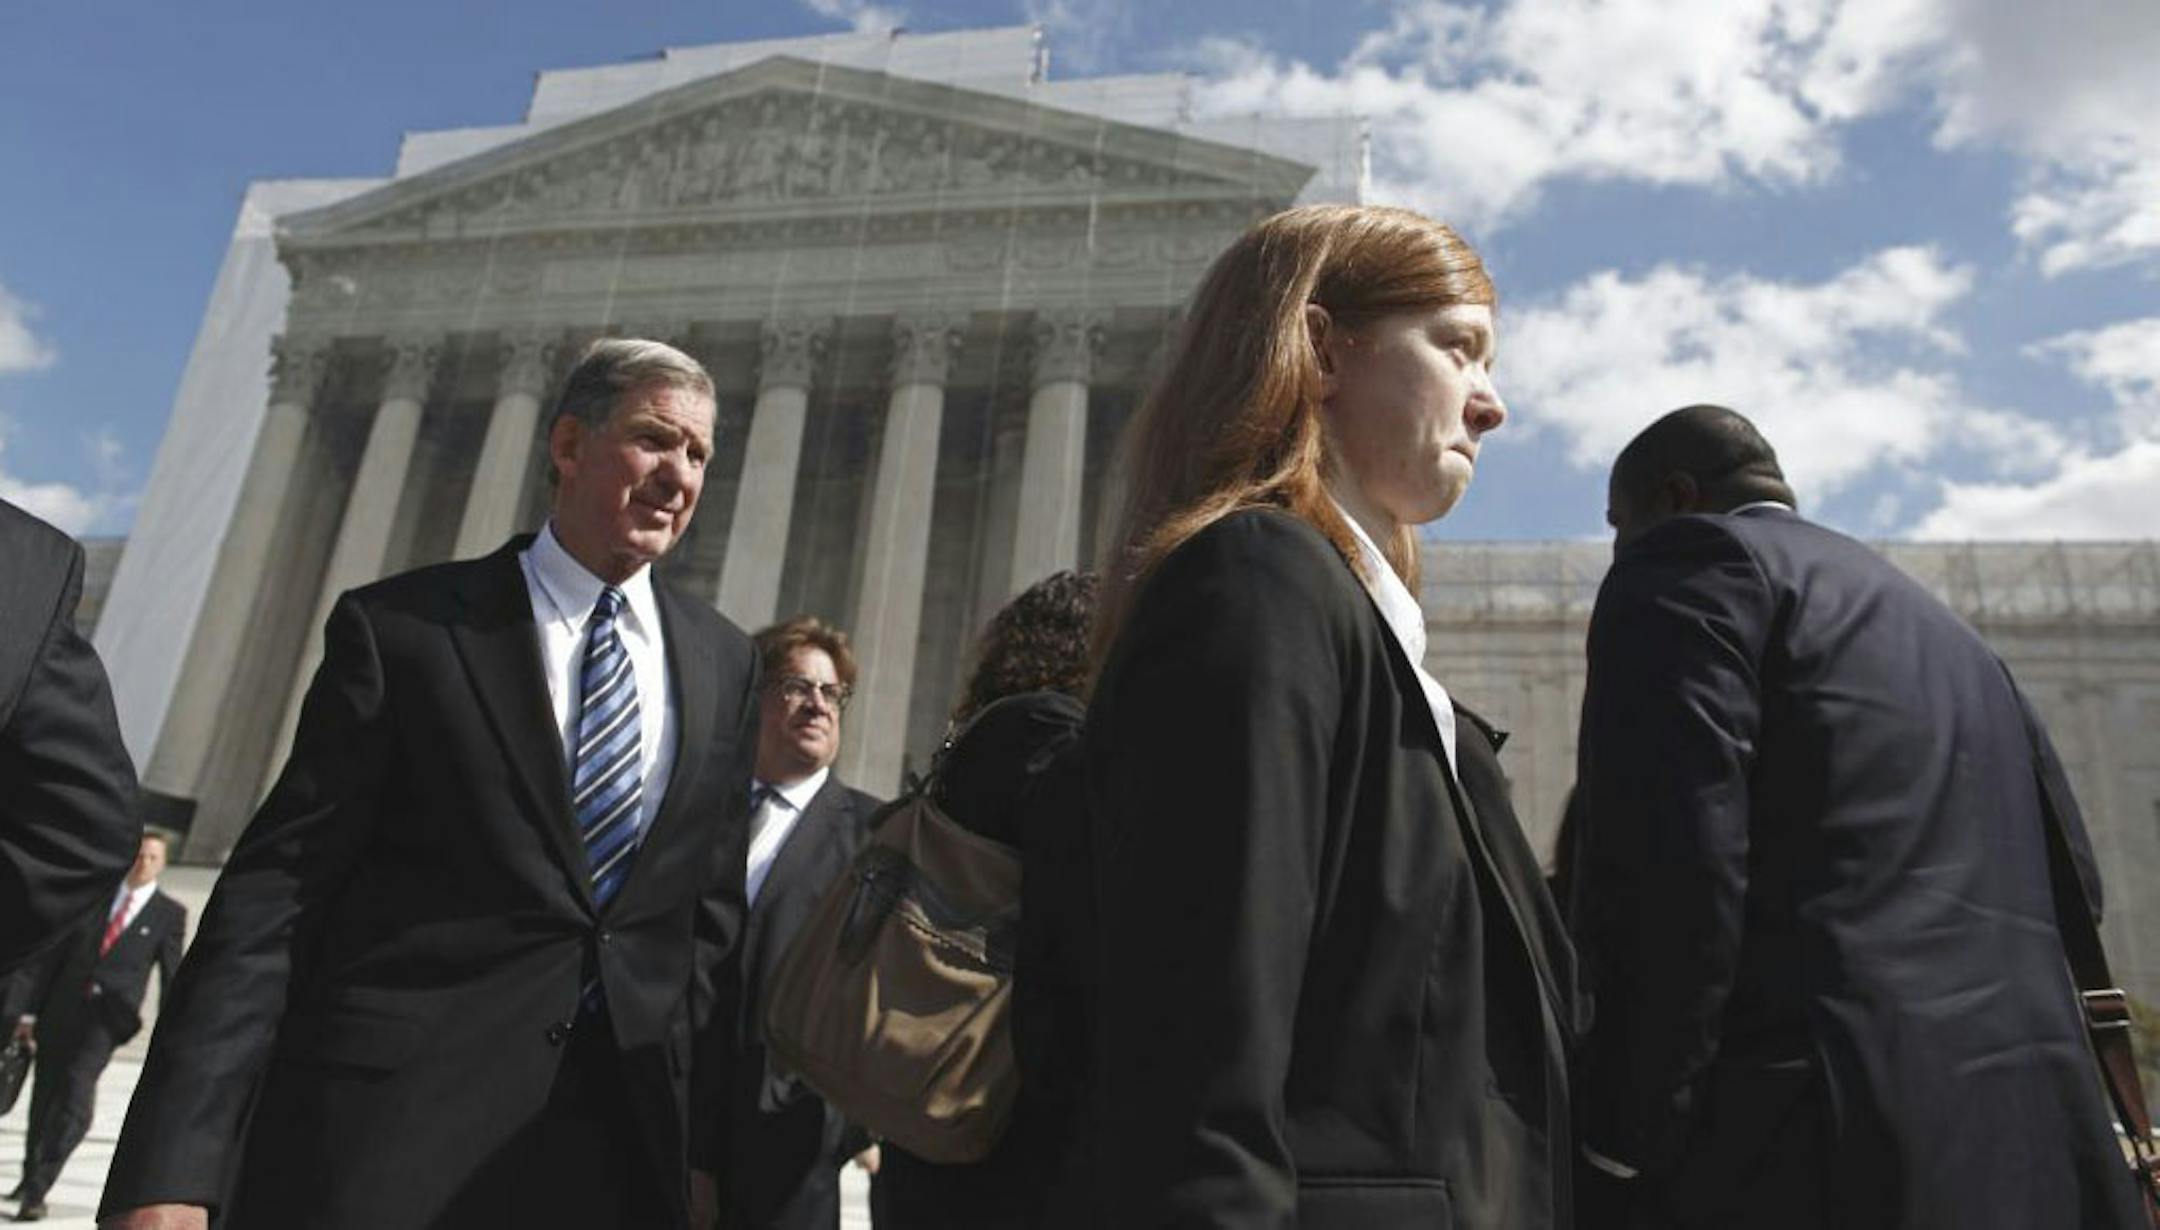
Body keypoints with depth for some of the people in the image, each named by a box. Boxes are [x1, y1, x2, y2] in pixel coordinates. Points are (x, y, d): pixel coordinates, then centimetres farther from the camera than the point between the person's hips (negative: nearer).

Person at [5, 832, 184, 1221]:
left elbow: (171, 976, 2)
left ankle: (37, 1189, -13)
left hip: (108, 1017, -3)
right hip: (61, 1010, 3)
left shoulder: (170, 914, 2)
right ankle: (31, 1176, 33)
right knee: (45, 1097, 12)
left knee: (77, 1088, -19)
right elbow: (53, 955, 10)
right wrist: (29, 1009, 5)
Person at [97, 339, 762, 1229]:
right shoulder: (398, 627, -4)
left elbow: (711, 914, 9)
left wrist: (706, 1139, 6)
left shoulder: (725, 664, 6)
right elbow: (274, 892, -8)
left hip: (615, 1140, 3)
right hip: (379, 1125, -3)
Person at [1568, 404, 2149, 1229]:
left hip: (1811, 1141, -9)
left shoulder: (1693, 558, -2)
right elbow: (2070, 886, 22)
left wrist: (1621, 1145, -15)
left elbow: (1669, 855, -17)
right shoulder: (1948, 638, 25)